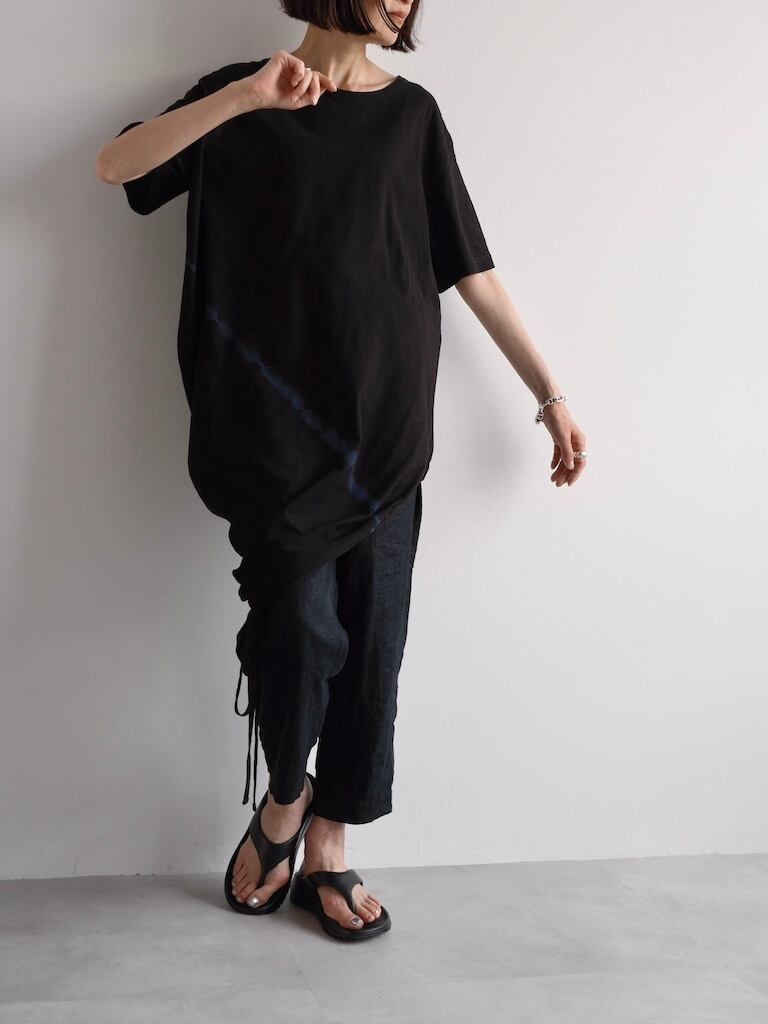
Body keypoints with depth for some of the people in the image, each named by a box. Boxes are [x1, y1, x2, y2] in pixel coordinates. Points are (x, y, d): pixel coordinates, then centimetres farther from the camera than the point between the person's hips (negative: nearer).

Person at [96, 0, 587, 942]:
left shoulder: (411, 114, 11)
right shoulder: (247, 99, 7)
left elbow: (472, 273, 10)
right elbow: (116, 166, -7)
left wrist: (549, 395, 8)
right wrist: (246, 96, -17)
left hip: (384, 422, 2)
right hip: (275, 420, -2)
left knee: (372, 640, 2)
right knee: (300, 620, -13)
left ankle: (326, 846, 19)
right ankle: (283, 798, 18)